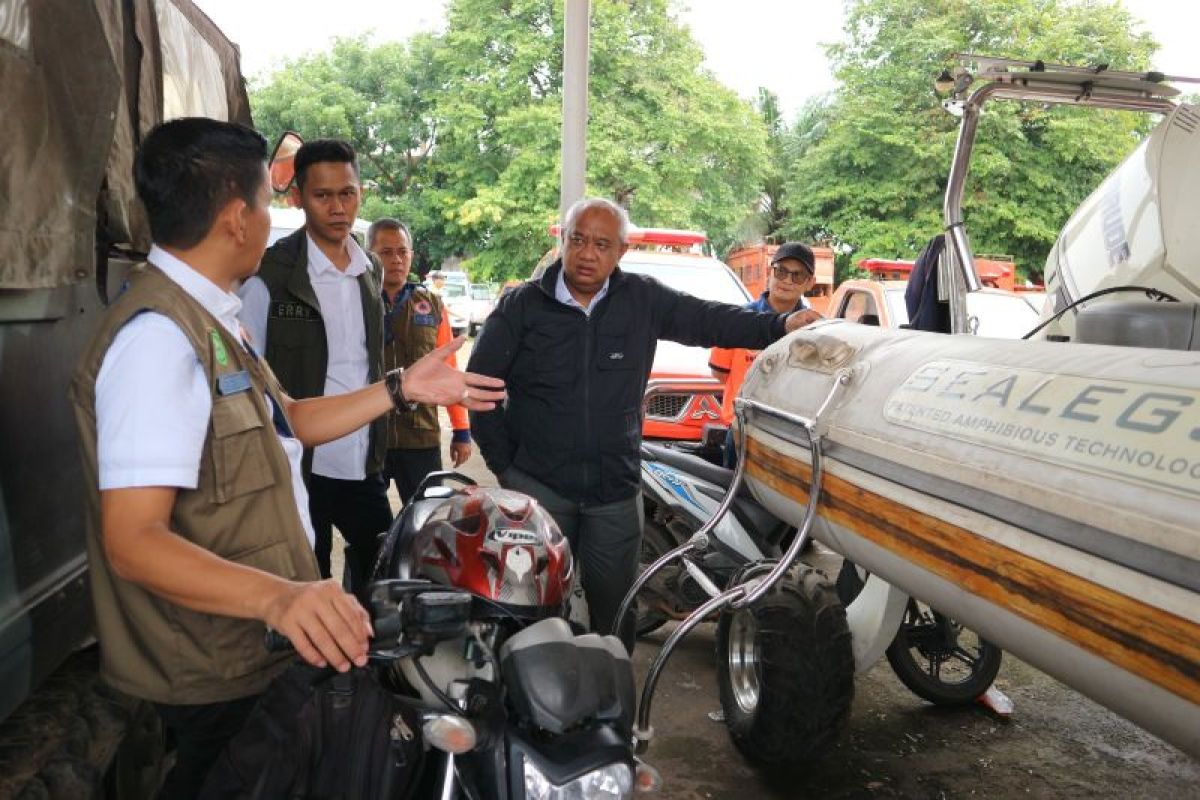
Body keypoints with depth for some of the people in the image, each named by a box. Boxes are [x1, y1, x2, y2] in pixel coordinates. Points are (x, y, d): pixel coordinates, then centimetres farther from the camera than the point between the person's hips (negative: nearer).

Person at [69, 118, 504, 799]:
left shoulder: (206, 316, 8)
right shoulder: (158, 336, -26)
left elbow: (285, 422, 13)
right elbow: (133, 540, -31)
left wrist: (402, 388, 7)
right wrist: (278, 596, -45)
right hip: (219, 670, -9)